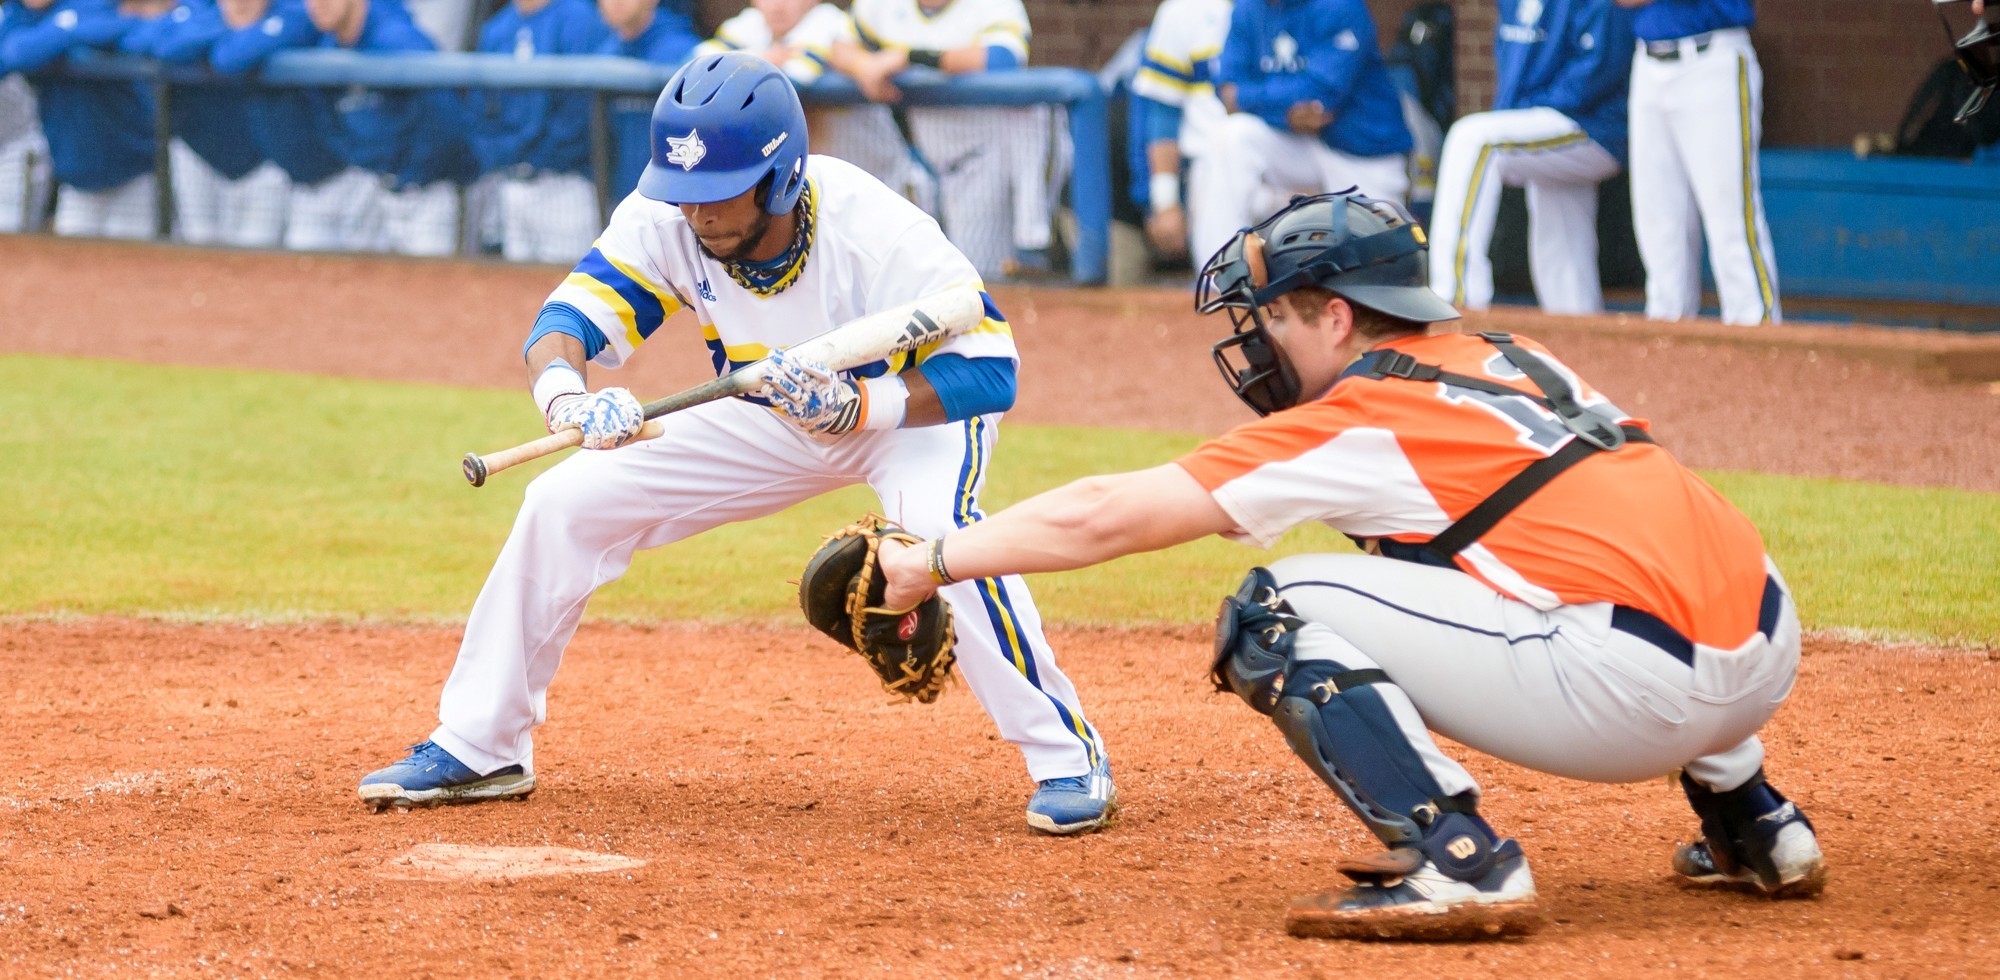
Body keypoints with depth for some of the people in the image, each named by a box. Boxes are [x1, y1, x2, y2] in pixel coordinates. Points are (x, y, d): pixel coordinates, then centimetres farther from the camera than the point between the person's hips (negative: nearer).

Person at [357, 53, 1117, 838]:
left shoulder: (875, 232, -36)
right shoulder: (664, 222, -24)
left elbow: (989, 372, -33)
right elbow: (570, 317, -29)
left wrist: (853, 406, -46)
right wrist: (565, 393, -52)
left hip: (912, 406, -5)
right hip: (770, 420, 5)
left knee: (937, 526, -37)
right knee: (563, 503, -4)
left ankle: (1069, 758, -23)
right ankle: (477, 751, 10)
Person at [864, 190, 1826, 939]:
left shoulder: (1358, 423, 0)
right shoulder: (1513, 360, 21)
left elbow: (1099, 520, 2)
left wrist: (931, 561, 12)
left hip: (1636, 693, -8)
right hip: (1768, 660, 8)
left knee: (1277, 614, -2)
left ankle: (1457, 861, -13)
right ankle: (1755, 828, 32)